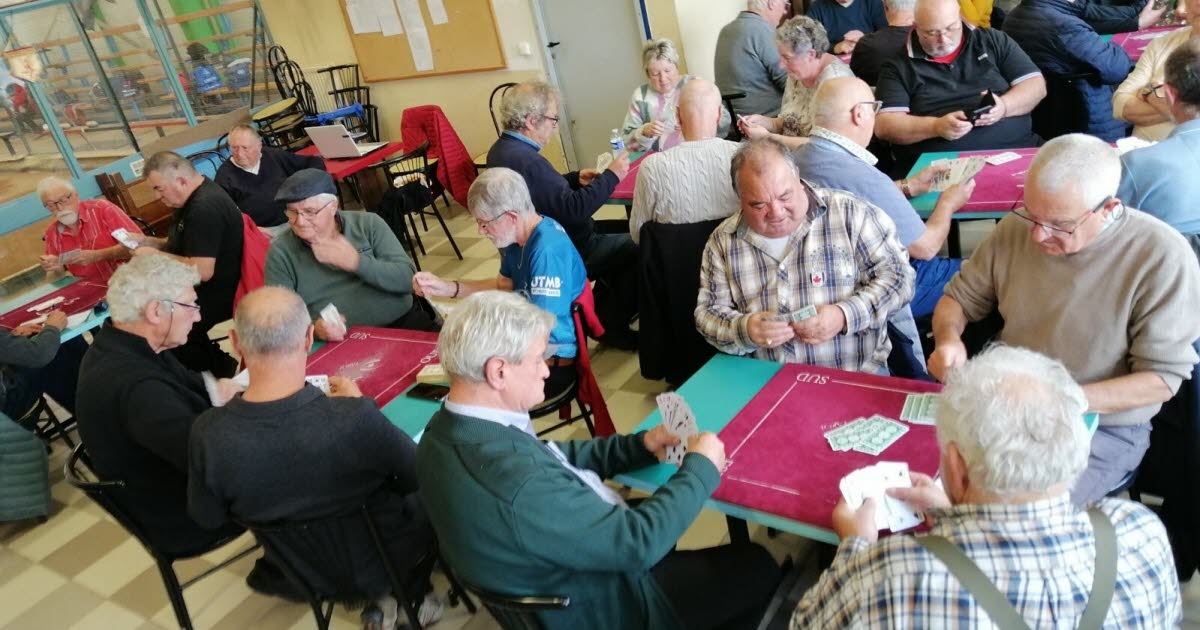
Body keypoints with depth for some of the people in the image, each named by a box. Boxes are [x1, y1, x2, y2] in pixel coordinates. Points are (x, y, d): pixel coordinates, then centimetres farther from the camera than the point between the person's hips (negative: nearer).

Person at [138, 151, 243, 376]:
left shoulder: (205, 208, -25)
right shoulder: (195, 197, 8)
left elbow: (202, 271, -29)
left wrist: (155, 255, -18)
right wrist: (151, 242, 6)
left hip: (218, 294, -11)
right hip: (203, 289, 11)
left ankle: (222, 370, 5)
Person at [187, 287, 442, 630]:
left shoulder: (208, 434, -28)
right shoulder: (354, 419, -38)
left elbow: (208, 519, -8)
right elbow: (416, 474, -18)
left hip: (304, 573, 4)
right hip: (384, 560, -3)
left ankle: (382, 600, 32)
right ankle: (409, 597, 36)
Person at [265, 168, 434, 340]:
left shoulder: (368, 224, 4)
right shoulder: (280, 253, 2)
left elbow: (408, 278, -2)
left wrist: (356, 262, -13)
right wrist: (314, 327, -24)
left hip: (401, 323, 1)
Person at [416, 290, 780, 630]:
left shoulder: (448, 429, -11)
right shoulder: (518, 485, -40)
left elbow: (552, 459, 3)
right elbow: (636, 544, -29)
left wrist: (640, 445, -3)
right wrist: (701, 468, -16)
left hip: (547, 582, 8)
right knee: (756, 567, 7)